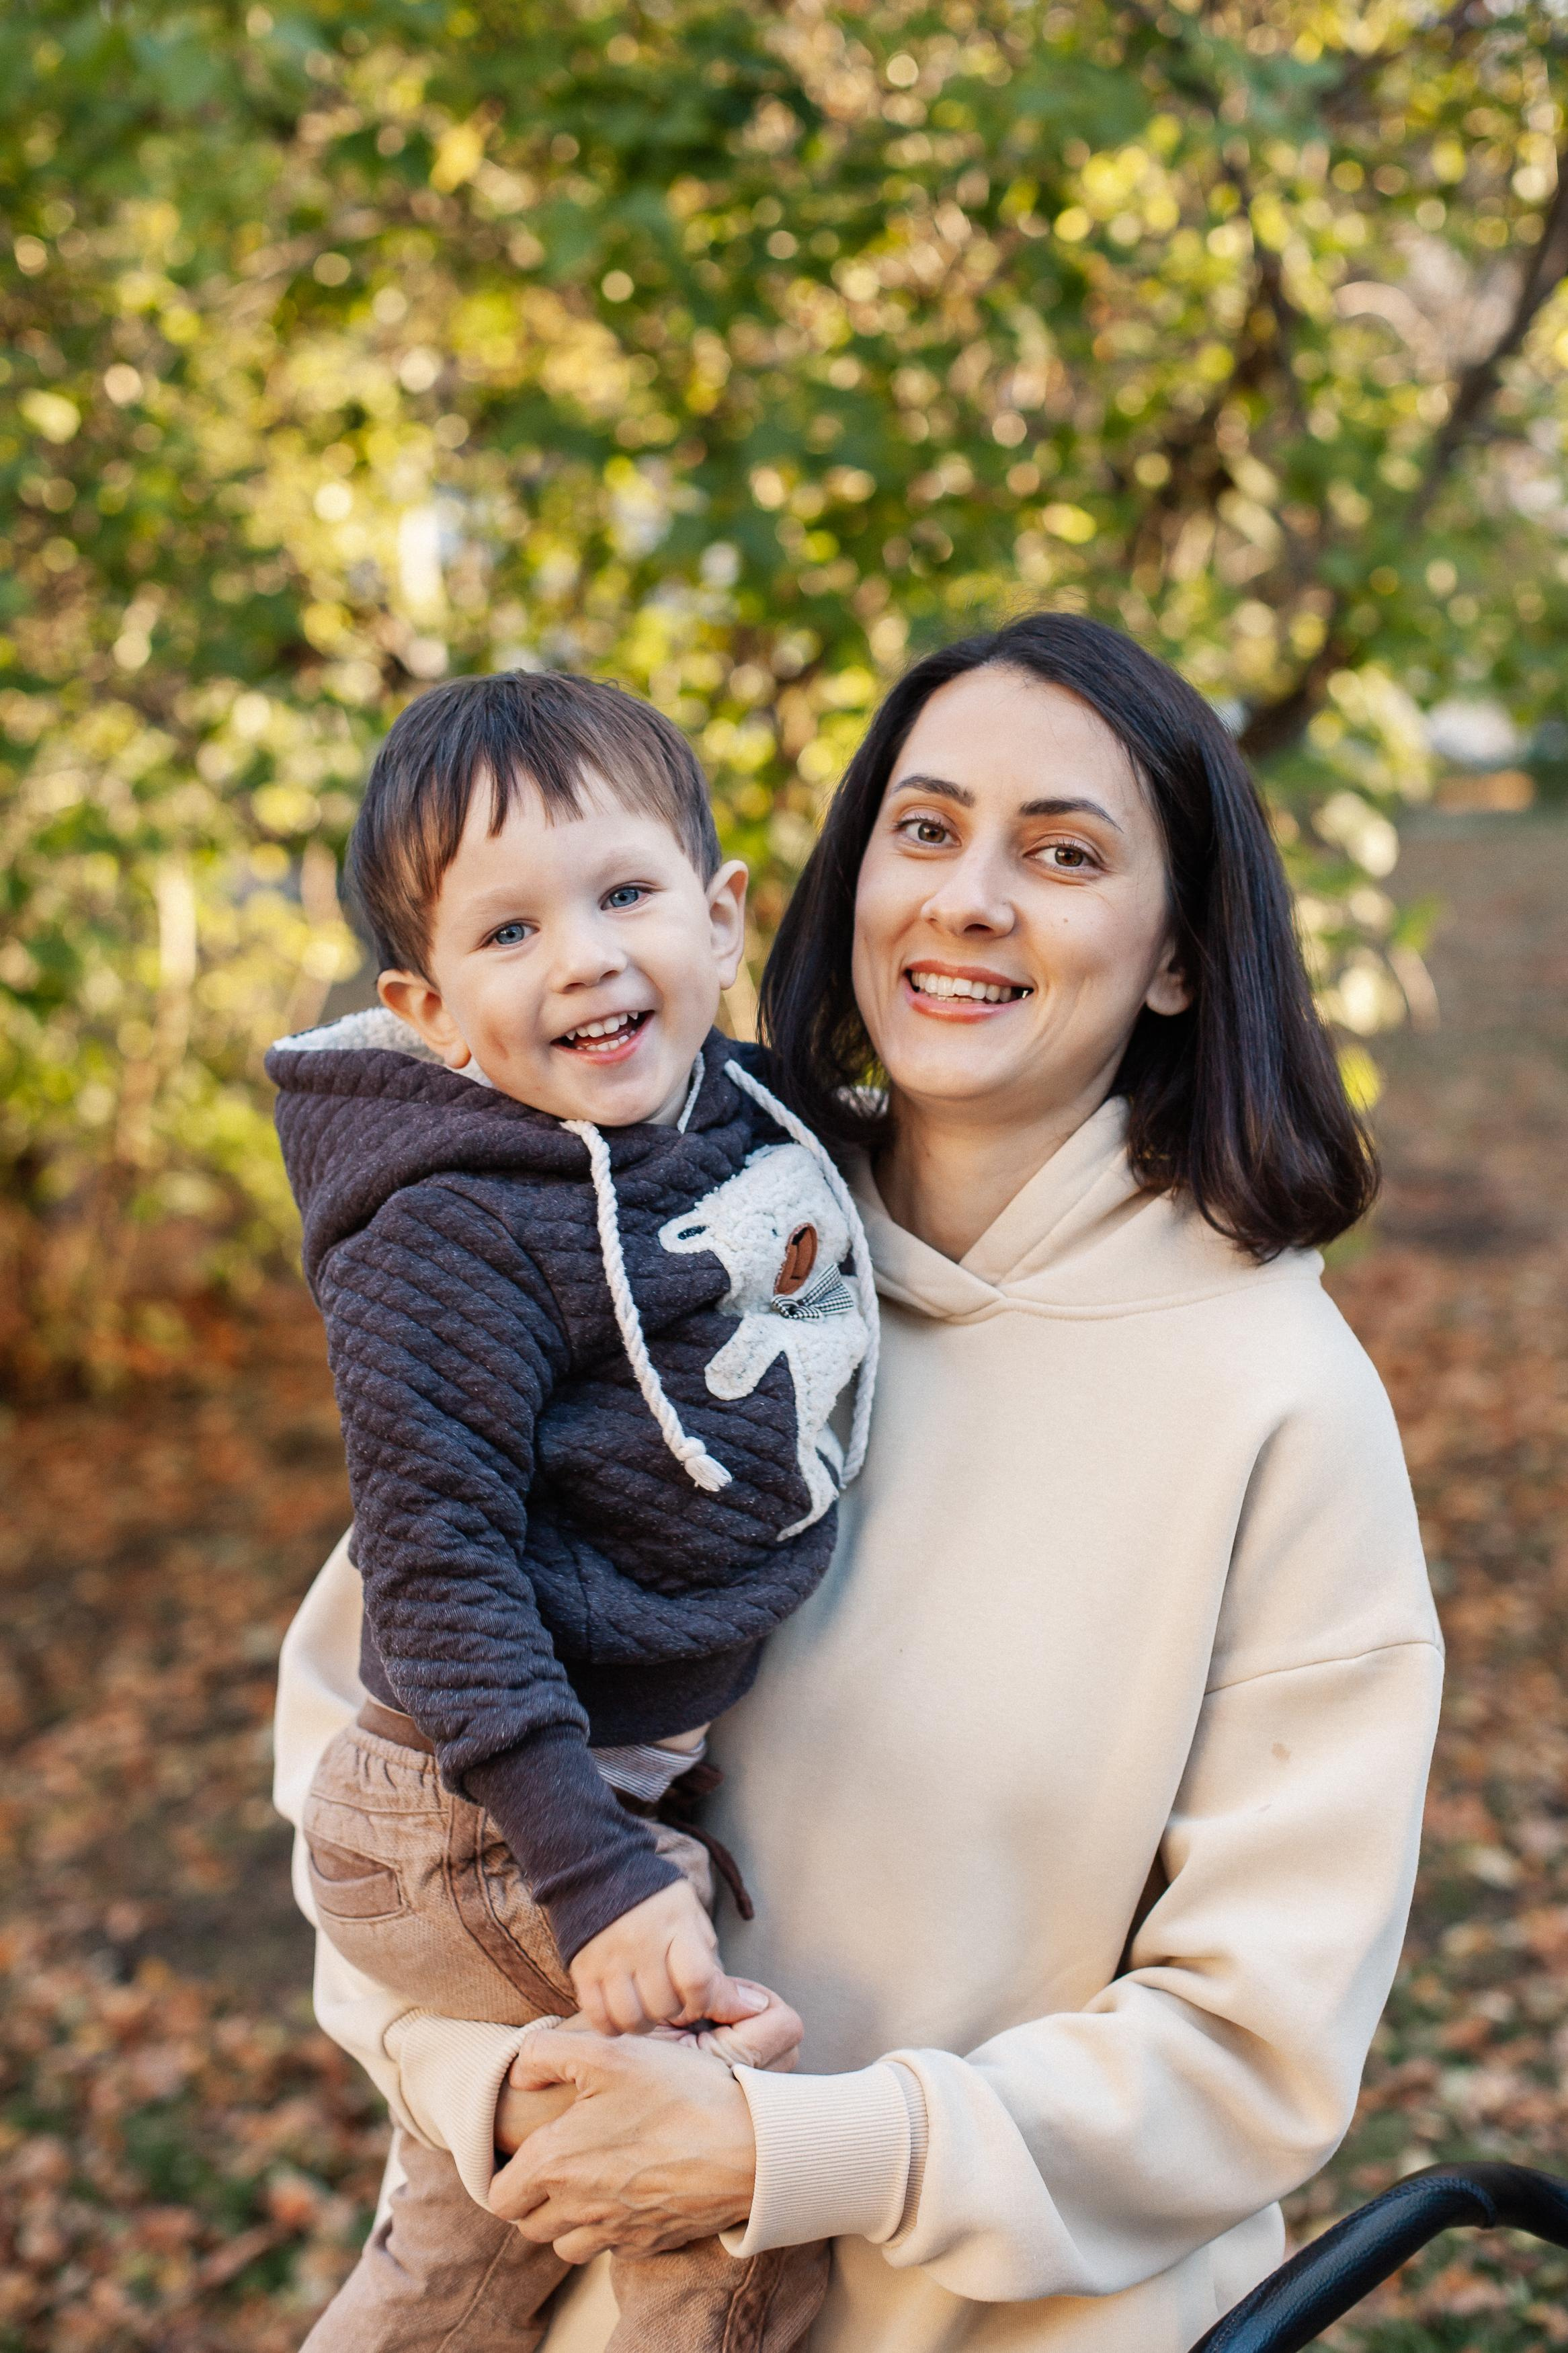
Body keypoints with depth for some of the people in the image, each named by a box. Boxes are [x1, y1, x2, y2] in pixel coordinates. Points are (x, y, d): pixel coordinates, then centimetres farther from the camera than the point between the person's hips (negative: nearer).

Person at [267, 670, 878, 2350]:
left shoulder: (739, 1111, 0)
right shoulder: (452, 1241, -23)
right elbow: (435, 1569, -25)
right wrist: (590, 1882, -28)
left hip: (648, 1779, 8)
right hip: (484, 1831, -8)